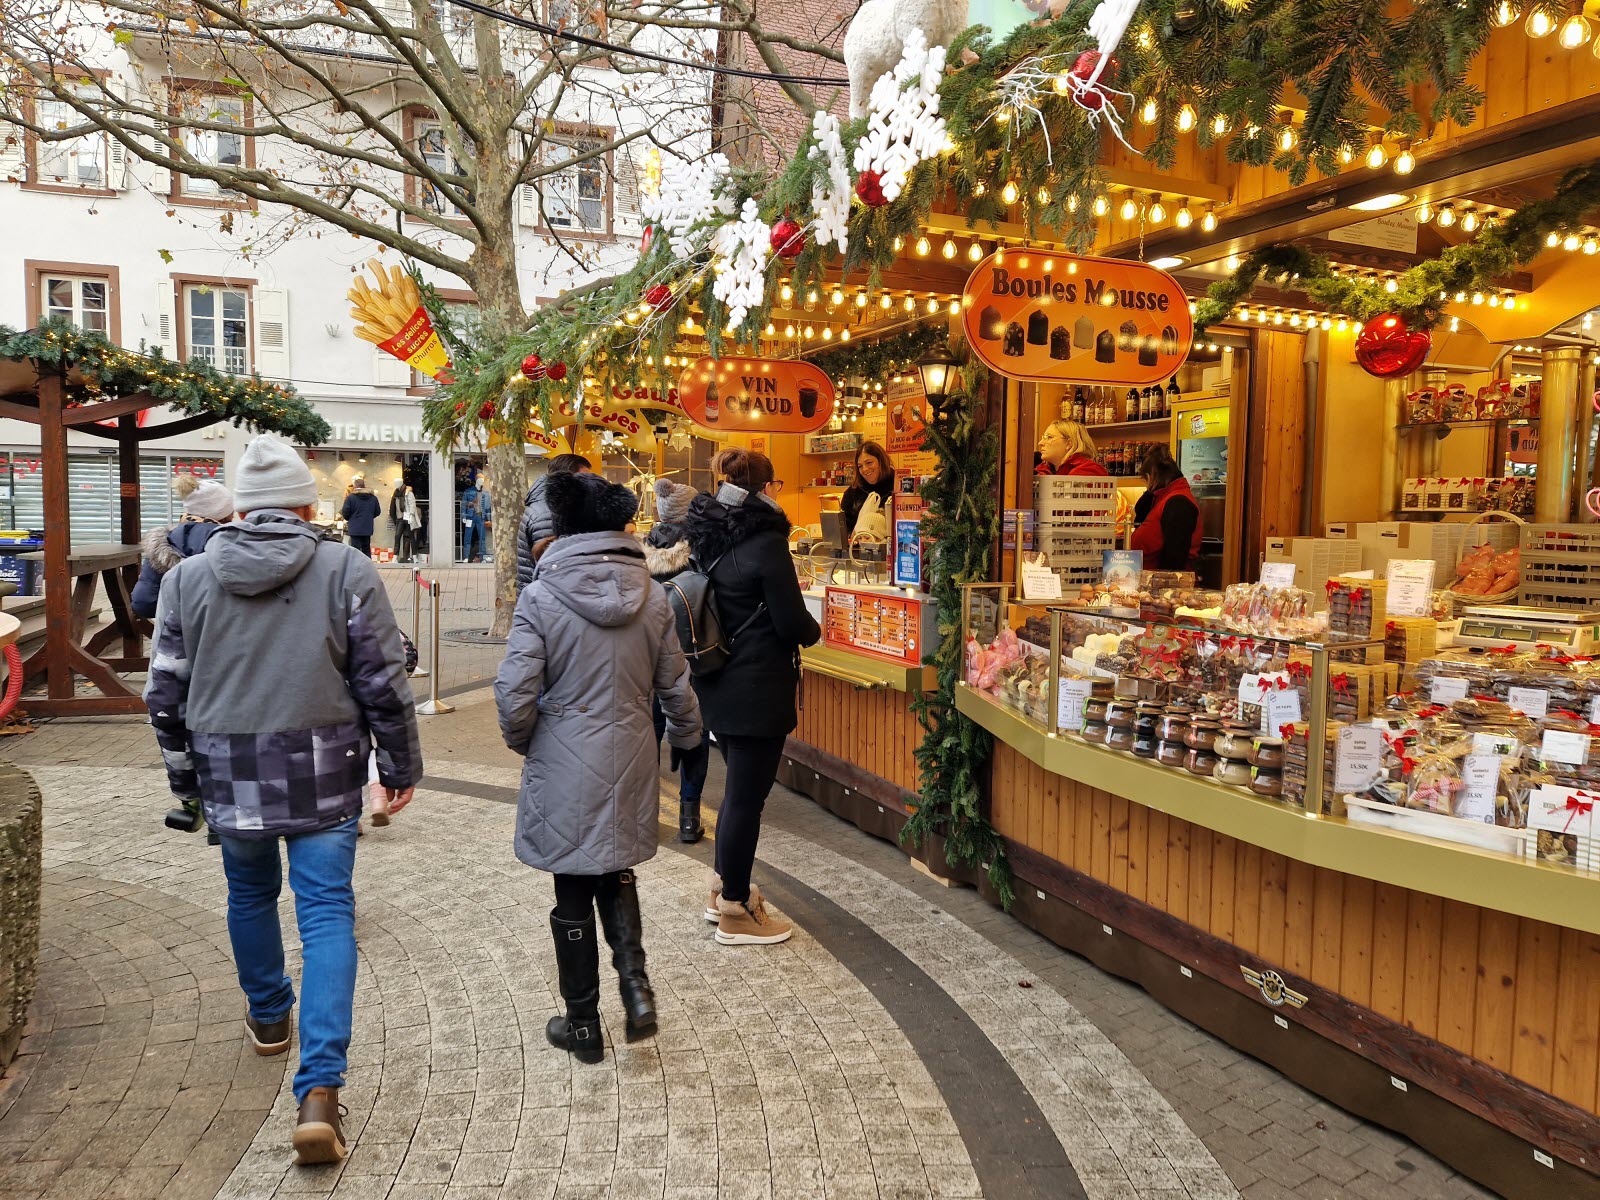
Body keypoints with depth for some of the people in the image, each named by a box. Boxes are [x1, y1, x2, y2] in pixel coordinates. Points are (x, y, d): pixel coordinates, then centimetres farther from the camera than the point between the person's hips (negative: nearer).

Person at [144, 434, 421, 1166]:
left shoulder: (187, 577, 1)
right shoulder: (347, 571, -8)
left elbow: (165, 692, 7)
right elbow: (384, 684, -7)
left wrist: (184, 773, 21)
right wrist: (401, 767, 5)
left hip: (231, 776, 3)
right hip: (322, 775, -3)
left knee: (250, 894, 25)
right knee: (326, 913, 1)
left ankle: (268, 1018, 45)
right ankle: (319, 1090, -6)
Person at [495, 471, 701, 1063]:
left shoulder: (540, 597, -13)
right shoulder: (652, 597, -3)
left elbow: (515, 695, -15)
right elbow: (675, 686, 5)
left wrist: (522, 741, 7)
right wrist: (686, 733, 26)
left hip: (564, 770, -3)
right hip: (630, 765, 3)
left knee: (573, 893, 11)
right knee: (617, 872, 24)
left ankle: (583, 1025, 24)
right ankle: (634, 980, 6)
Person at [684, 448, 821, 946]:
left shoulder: (708, 538, 6)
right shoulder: (766, 542, -17)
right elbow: (792, 622, -15)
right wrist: (814, 631, 7)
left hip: (718, 683, 8)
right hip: (758, 689, -8)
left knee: (739, 787, 22)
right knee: (746, 795, 2)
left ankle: (725, 888, 34)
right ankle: (736, 913, 14)